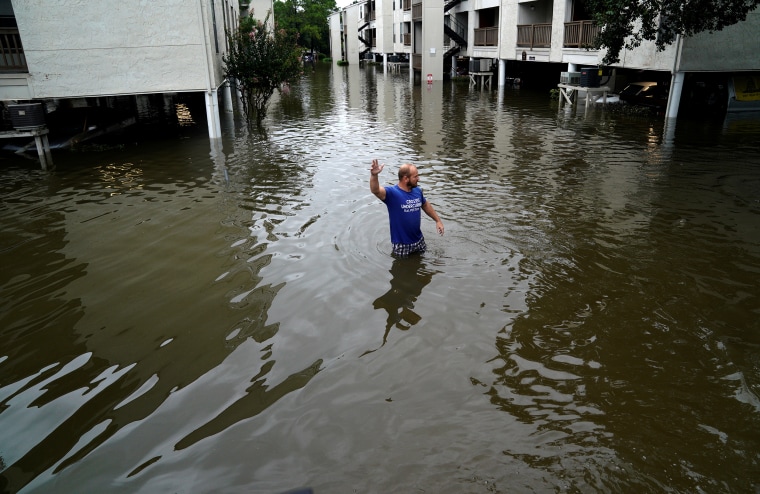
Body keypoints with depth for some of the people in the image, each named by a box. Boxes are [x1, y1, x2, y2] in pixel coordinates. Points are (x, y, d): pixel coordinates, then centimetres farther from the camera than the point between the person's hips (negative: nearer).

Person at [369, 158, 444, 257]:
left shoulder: (417, 191, -3)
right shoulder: (392, 193, -22)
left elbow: (426, 205, 16)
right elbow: (375, 190, -41)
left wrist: (438, 220, 17)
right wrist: (374, 175, -61)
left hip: (418, 240, 5)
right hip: (401, 244, -5)